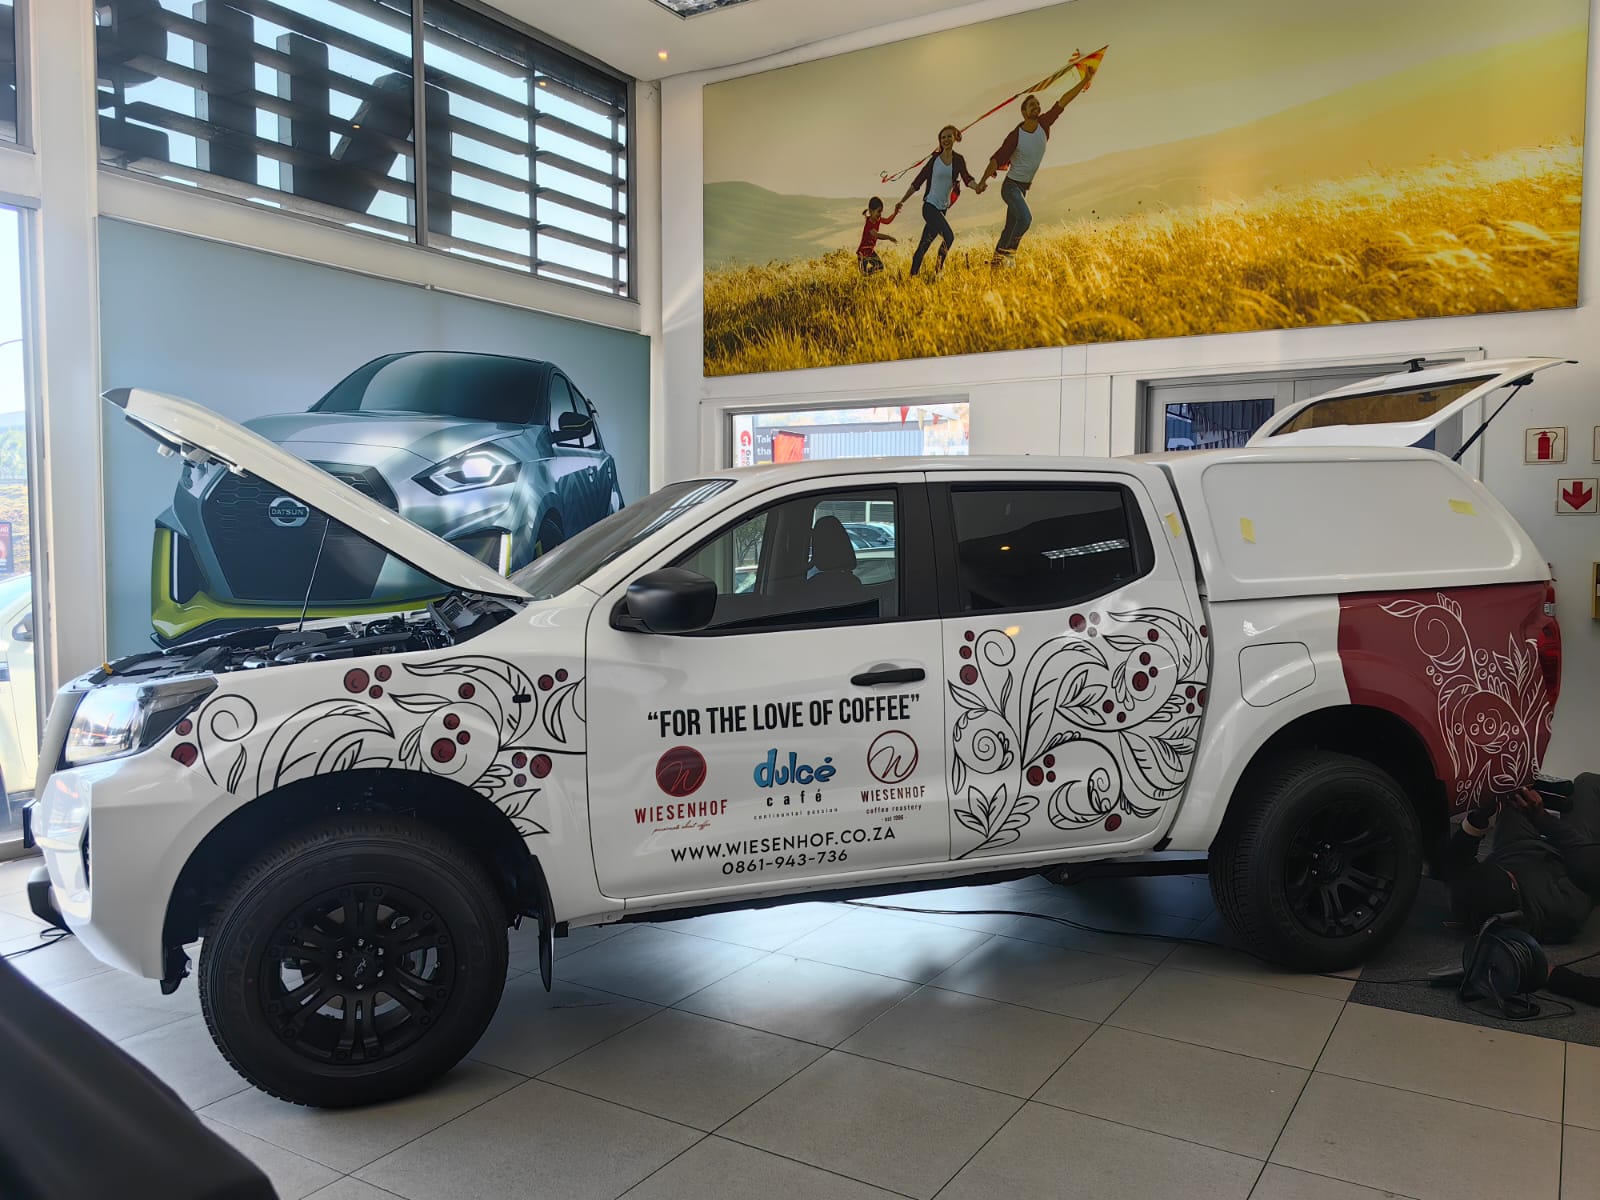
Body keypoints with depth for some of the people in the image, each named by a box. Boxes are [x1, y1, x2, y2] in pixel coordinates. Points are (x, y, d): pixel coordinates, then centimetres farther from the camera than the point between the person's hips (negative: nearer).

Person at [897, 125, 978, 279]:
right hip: (930, 206, -4)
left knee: (925, 244, 9)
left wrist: (976, 187, -32)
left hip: (943, 208, 4)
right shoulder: (935, 159, -2)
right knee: (949, 236, -20)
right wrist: (902, 201, 2)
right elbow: (917, 182, 2)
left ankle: (913, 274, 15)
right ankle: (938, 271, -8)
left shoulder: (959, 160, 6)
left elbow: (967, 178, -9)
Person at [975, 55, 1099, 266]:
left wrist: (1085, 81, -3)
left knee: (1011, 227, 9)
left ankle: (998, 259, 16)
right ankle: (1007, 254, -17)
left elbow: (1063, 101, -1)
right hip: (1011, 186, -7)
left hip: (1024, 187, 7)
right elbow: (997, 159, -15)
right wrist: (983, 181, -24)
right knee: (1025, 218, -26)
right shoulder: (1015, 136, -16)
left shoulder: (1044, 124, -1)